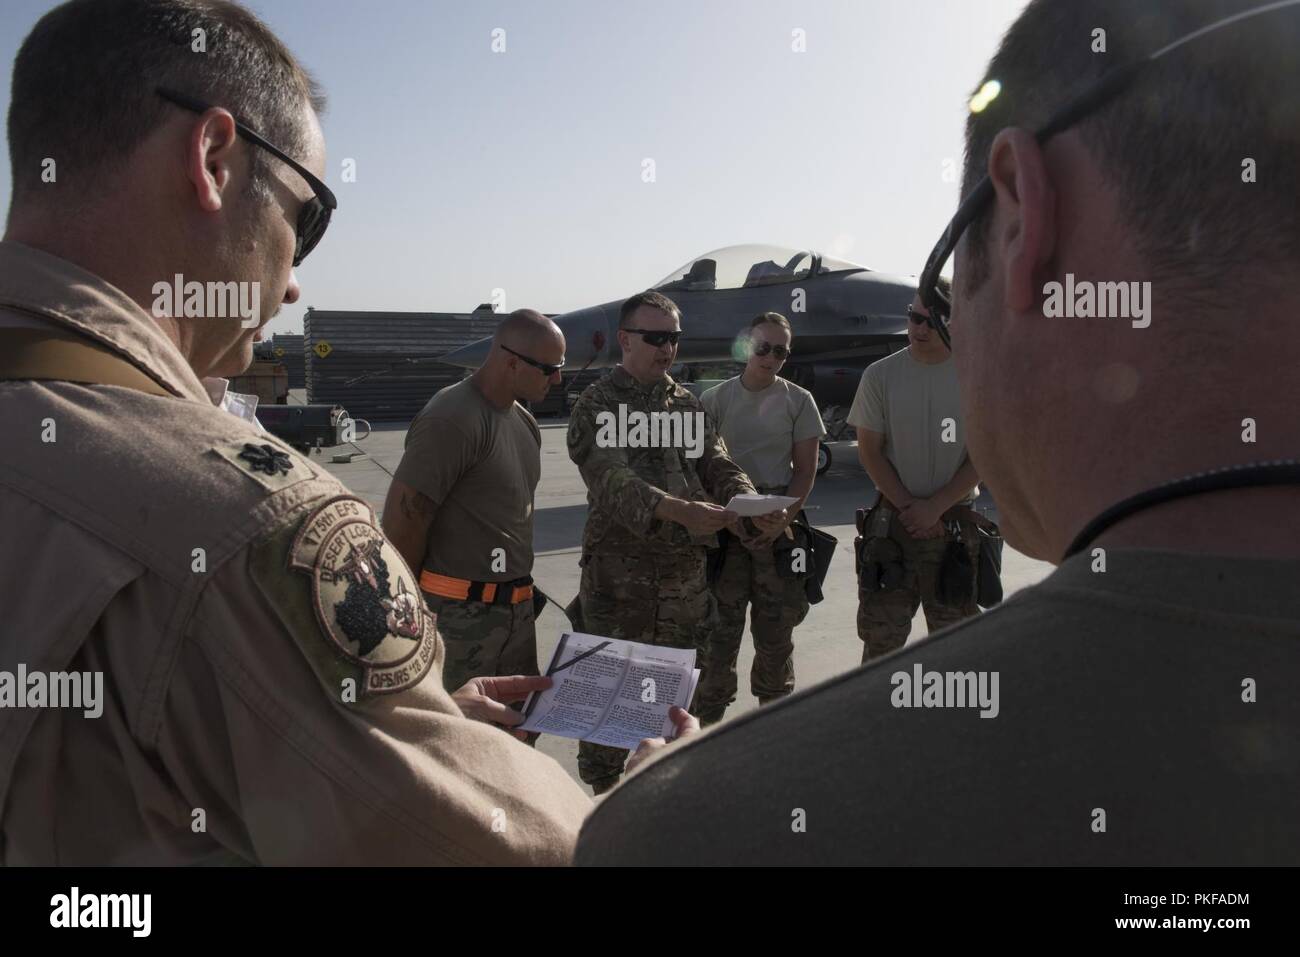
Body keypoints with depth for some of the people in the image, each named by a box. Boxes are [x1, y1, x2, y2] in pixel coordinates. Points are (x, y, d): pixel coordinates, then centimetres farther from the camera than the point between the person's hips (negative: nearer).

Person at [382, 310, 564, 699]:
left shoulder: (522, 420, 13)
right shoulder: (452, 419, -17)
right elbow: (402, 518, -17)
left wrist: (521, 586, 15)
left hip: (515, 607, 9)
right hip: (460, 612, -9)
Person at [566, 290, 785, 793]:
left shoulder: (690, 405, 12)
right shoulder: (597, 404, -6)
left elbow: (718, 467, 6)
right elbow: (612, 479, -21)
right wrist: (676, 510, -38)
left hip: (687, 575, 6)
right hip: (619, 576, -5)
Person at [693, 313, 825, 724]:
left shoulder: (798, 400, 3)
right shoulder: (716, 399, 3)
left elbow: (805, 471, 2)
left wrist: (780, 519, -10)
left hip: (778, 526, 0)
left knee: (776, 628, 8)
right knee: (721, 624, 3)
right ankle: (708, 716, 15)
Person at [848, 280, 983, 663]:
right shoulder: (881, 375, -2)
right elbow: (869, 451, -1)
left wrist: (935, 508, -12)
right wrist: (909, 507, -9)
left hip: (955, 521, 1)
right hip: (892, 522, 0)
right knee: (881, 634, 4)